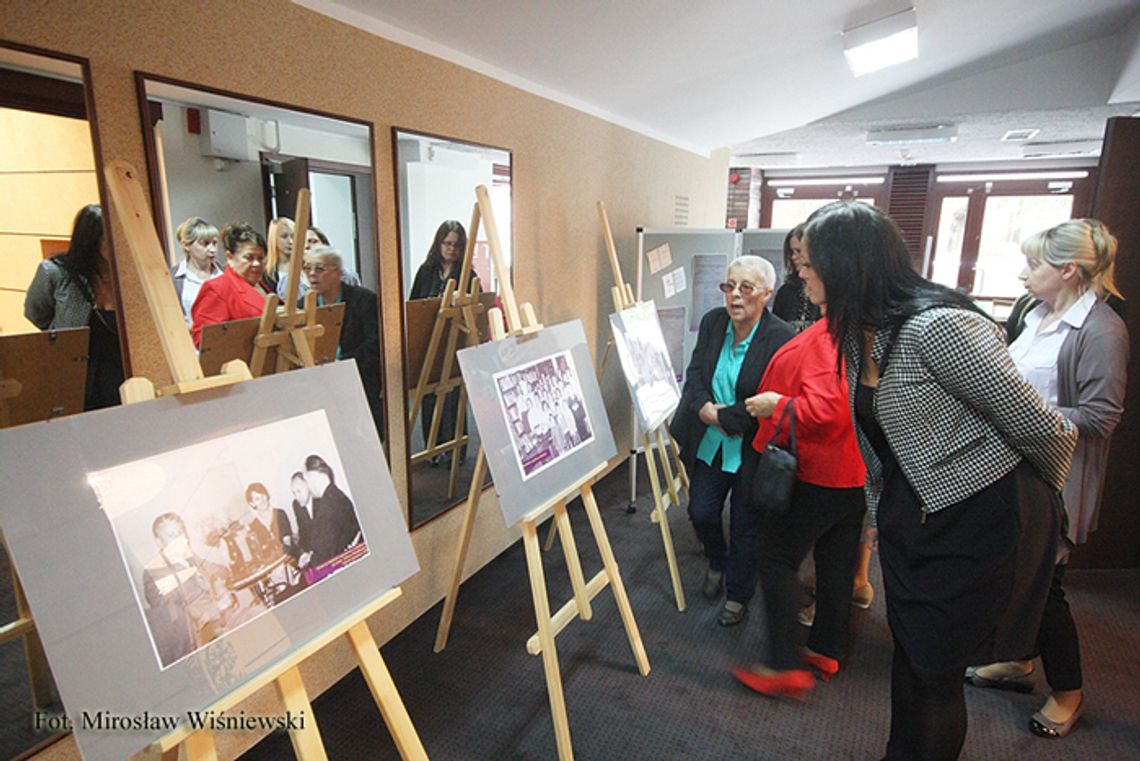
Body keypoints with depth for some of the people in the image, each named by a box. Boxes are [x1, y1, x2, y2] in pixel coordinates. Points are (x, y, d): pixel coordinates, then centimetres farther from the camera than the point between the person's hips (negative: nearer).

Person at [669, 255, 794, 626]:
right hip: (709, 443, 5)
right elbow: (694, 374, 0)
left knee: (745, 526, 11)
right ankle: (717, 563, 46)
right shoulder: (712, 321, -1)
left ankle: (738, 597, 34)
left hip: (753, 449, -5)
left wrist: (720, 415, -19)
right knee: (701, 513, 14)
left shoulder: (782, 338, -19)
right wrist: (706, 409, -18)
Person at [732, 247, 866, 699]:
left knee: (777, 559, 2)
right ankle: (827, 650, 35)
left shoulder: (831, 335, -25)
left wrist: (777, 404, -14)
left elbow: (827, 409, -30)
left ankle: (784, 666, 10)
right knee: (837, 560, 19)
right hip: (856, 469, 10)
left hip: (819, 473, -10)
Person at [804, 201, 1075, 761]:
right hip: (911, 518, 8)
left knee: (936, 668, 6)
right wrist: (878, 513, 18)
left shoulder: (938, 327, -26)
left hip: (980, 520, -8)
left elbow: (1040, 428, -18)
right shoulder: (857, 335, 2)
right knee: (908, 652, 20)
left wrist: (1046, 496, 1)